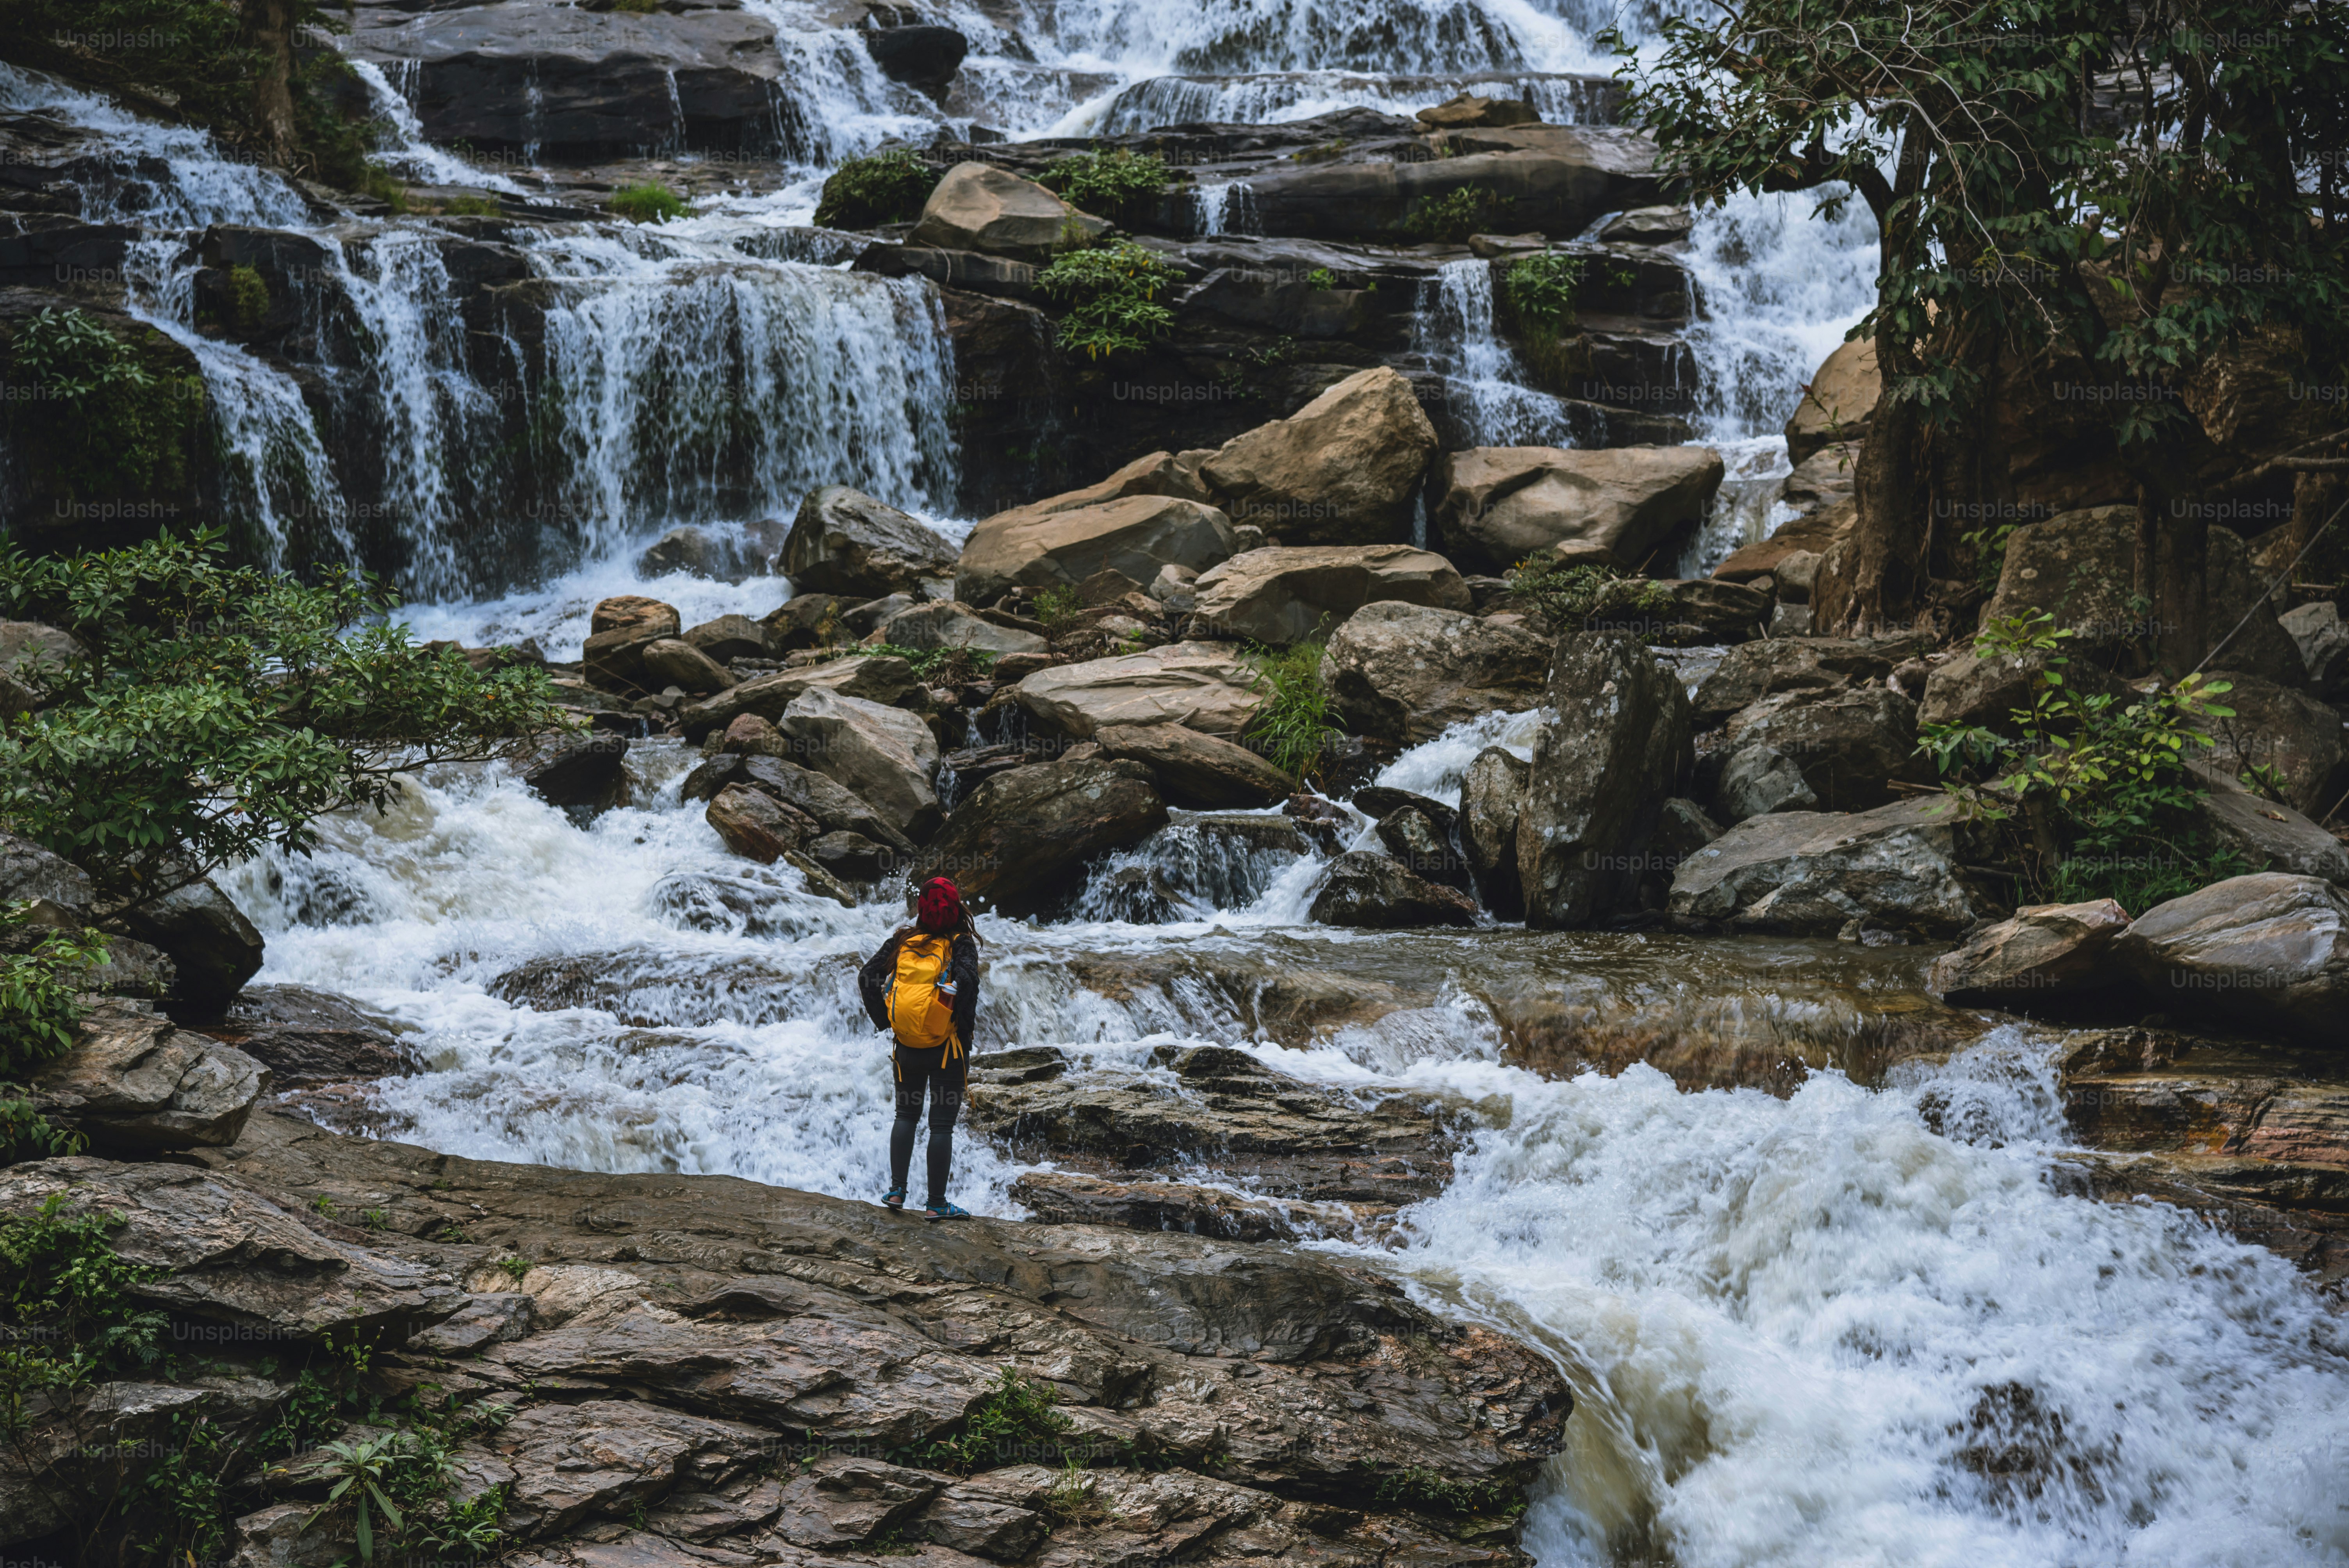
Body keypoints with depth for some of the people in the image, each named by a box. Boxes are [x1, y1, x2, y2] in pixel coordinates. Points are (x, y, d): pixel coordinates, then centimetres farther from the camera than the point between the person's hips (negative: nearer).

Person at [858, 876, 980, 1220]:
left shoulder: (902, 940, 2)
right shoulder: (960, 944, -9)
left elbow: (867, 978, -3)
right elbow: (966, 979, -28)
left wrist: (882, 1019, 5)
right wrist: (965, 1022, -14)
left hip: (907, 1049, 4)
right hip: (947, 1049, -3)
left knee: (906, 1116, 20)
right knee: (942, 1125, 3)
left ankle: (897, 1190, 17)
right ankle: (936, 1203, 6)